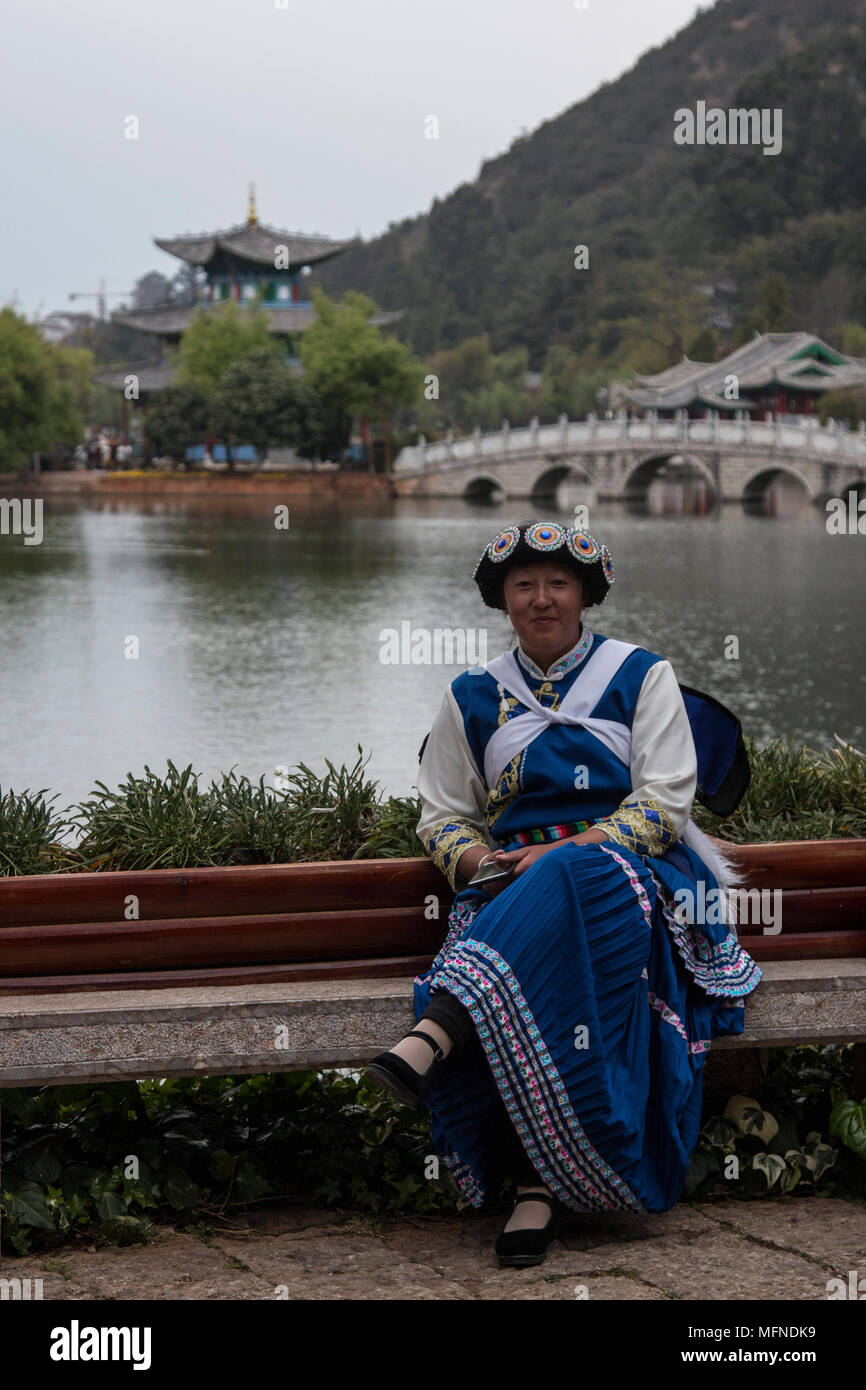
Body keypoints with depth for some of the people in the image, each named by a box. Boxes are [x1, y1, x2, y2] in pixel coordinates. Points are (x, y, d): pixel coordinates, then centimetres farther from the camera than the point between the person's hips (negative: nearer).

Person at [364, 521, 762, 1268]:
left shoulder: (642, 676, 10)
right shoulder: (474, 697, 18)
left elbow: (664, 803, 0)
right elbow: (441, 815, 18)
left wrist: (562, 854, -14)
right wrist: (479, 861, -7)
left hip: (630, 869, -2)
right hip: (516, 885, 2)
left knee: (570, 884, -41)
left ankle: (436, 1033, -58)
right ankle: (534, 1184, -42)